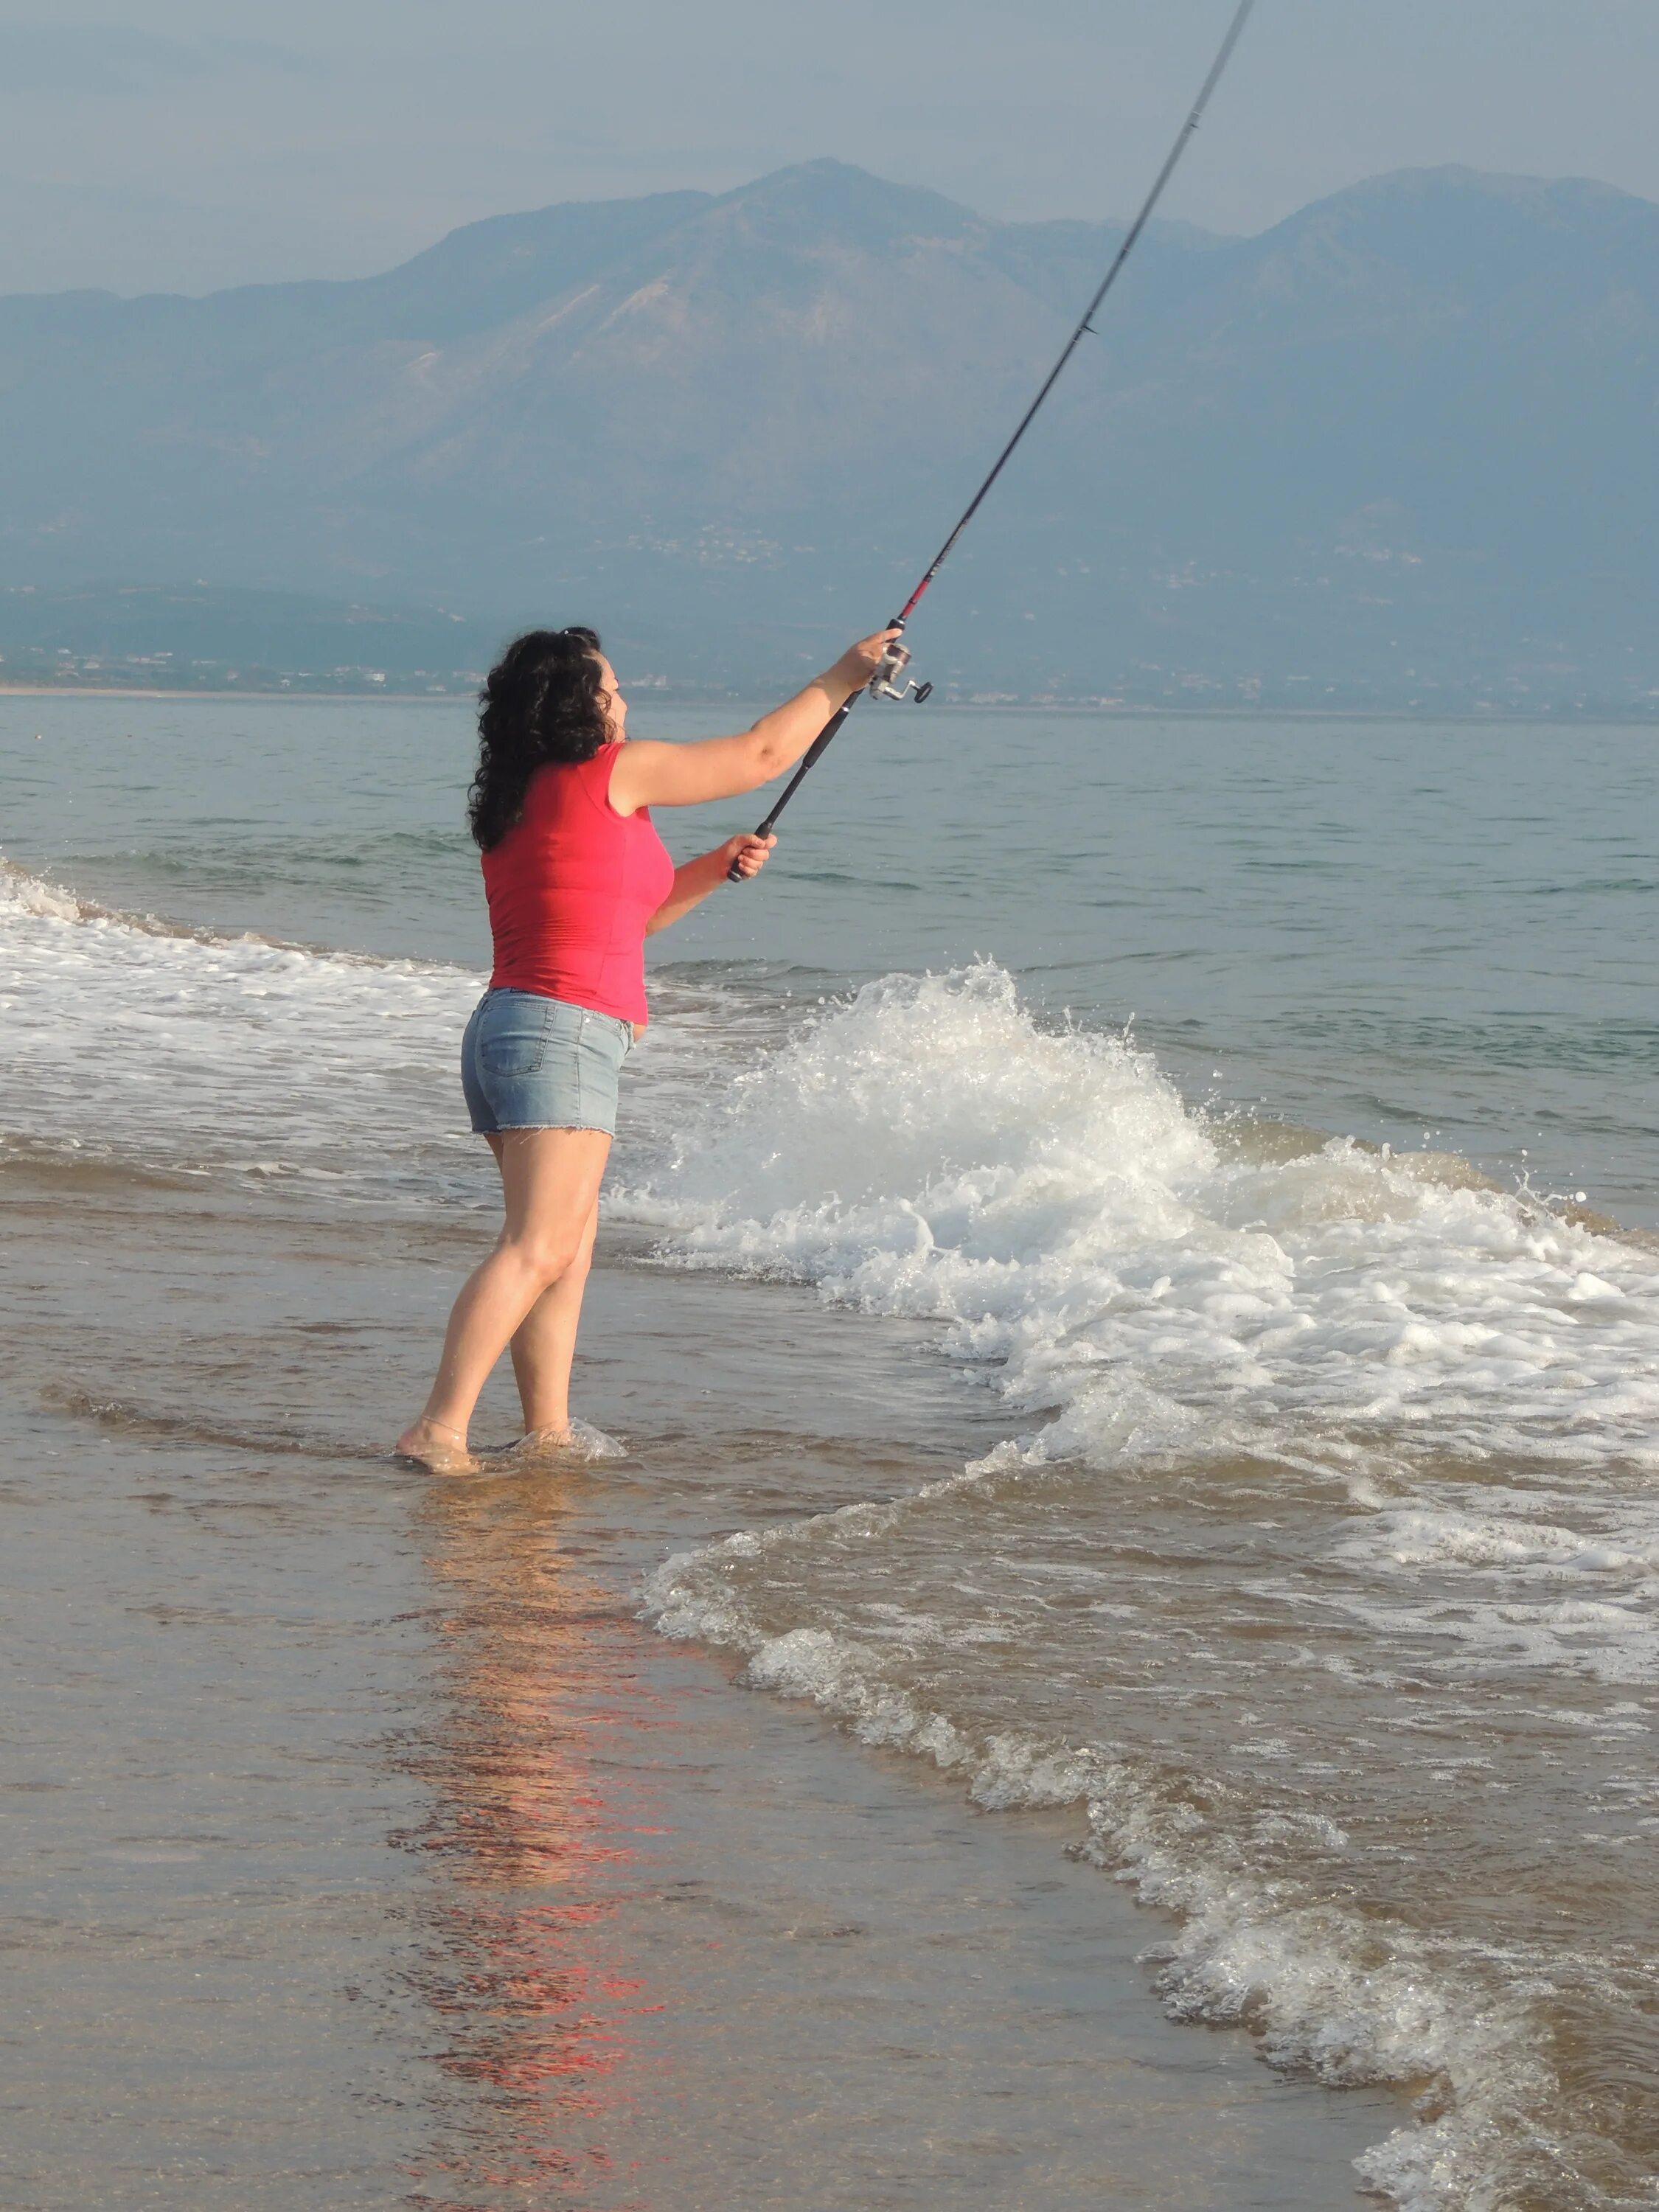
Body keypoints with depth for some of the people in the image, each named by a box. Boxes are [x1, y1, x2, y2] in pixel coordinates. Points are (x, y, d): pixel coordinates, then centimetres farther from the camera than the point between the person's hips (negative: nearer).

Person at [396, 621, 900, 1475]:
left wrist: (716, 866, 23)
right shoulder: (610, 773, -5)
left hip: (502, 1028, 9)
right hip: (563, 1030, -9)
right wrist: (842, 678, 16)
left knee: (569, 1242, 14)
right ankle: (438, 1430, -23)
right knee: (537, 1246, -14)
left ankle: (547, 1431, 13)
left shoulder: (514, 803, 18)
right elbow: (761, 755, 4)